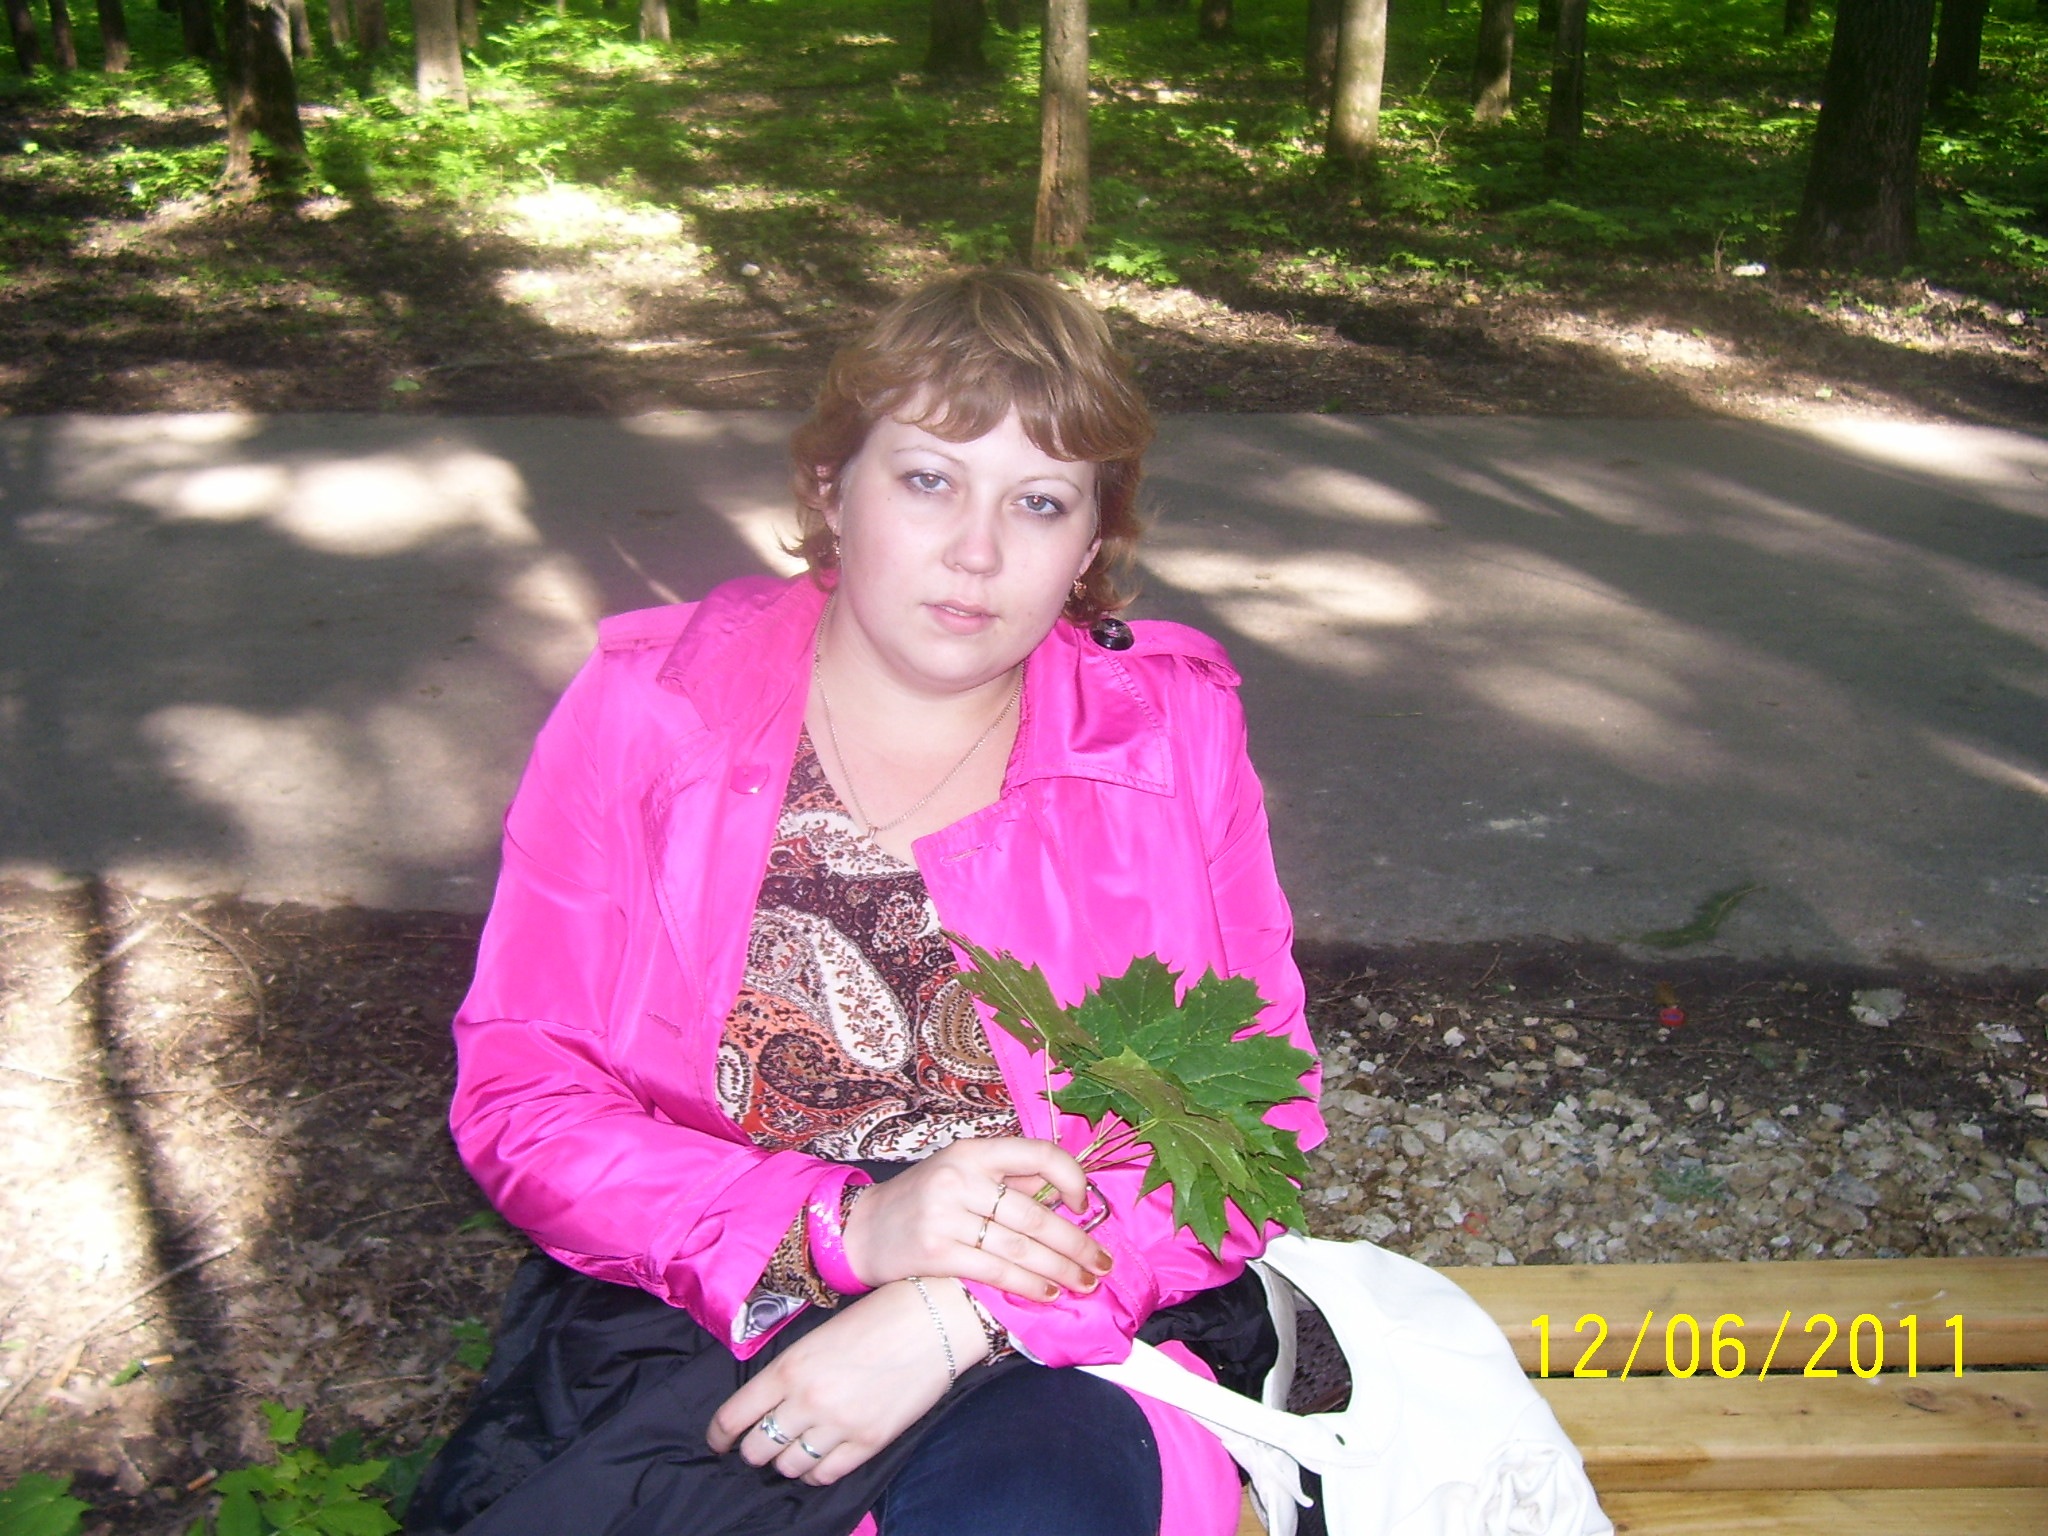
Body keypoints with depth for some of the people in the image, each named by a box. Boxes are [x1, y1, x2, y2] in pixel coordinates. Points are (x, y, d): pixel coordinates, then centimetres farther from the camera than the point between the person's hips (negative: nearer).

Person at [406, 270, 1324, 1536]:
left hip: (1069, 1325, 0)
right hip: (683, 1316, 1)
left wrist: (959, 1313, -17)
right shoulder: (647, 707, 1)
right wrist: (843, 1228, -18)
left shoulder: (1174, 732, 3)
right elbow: (518, 1097, -3)